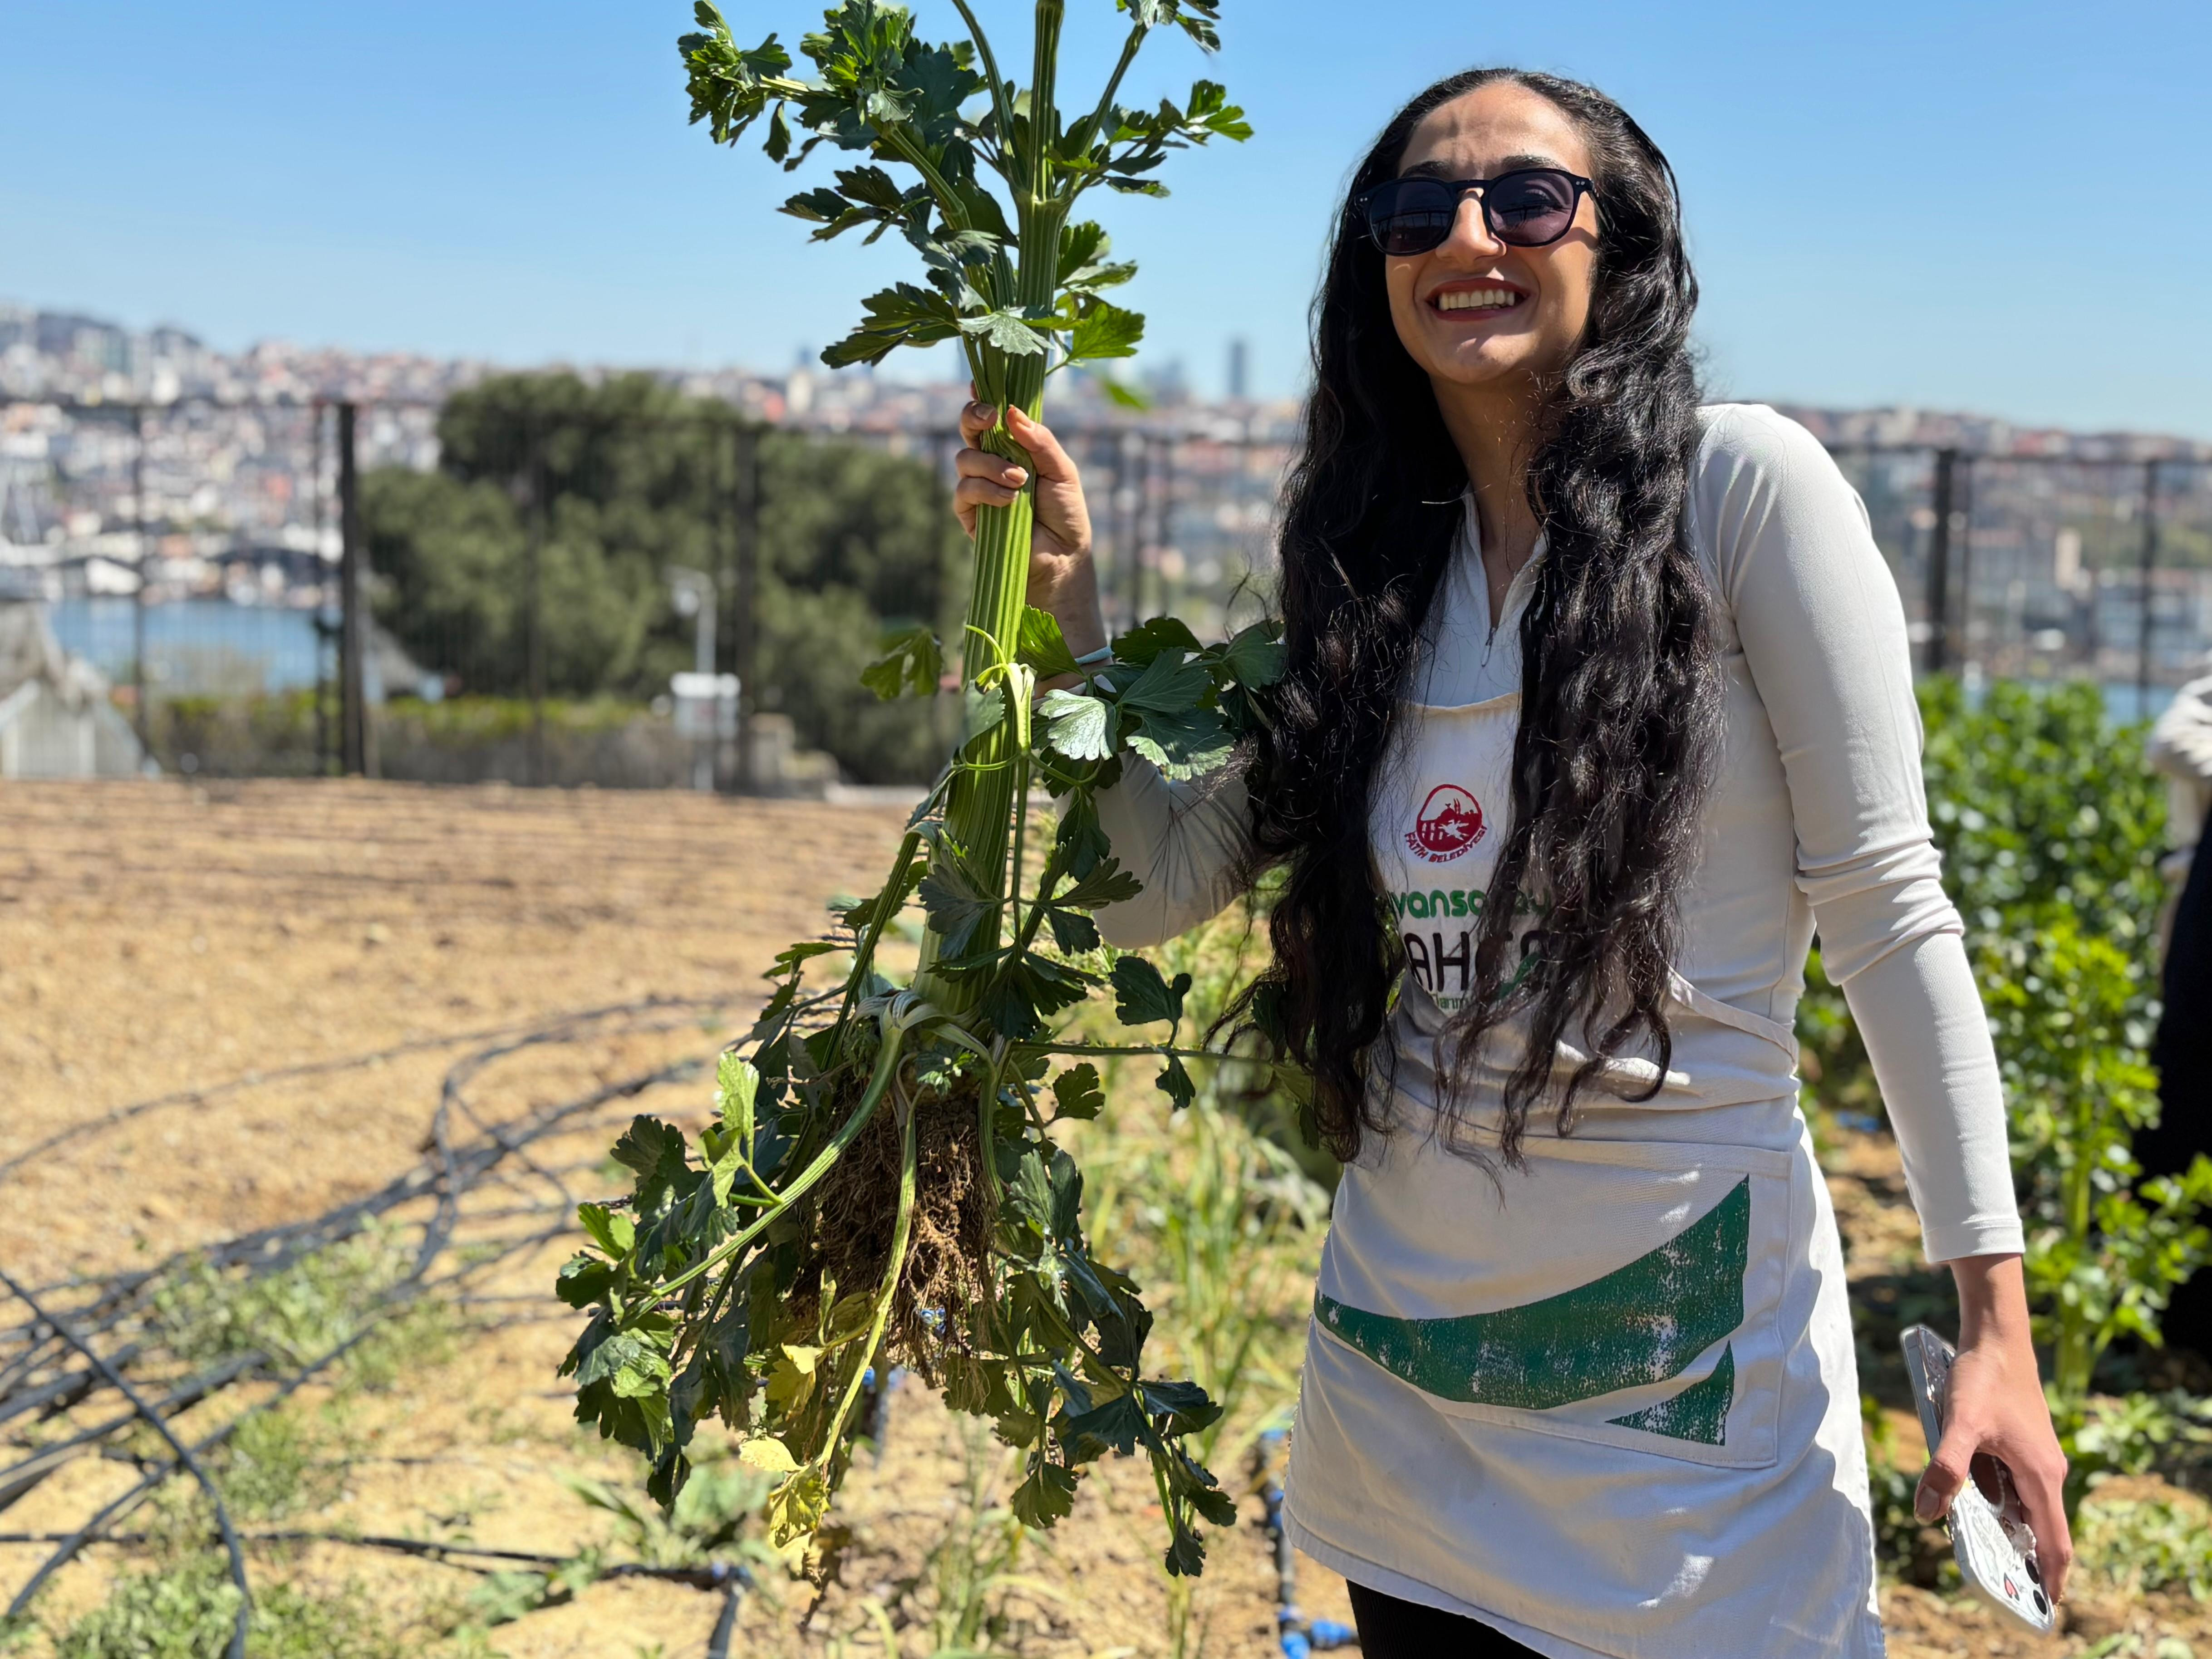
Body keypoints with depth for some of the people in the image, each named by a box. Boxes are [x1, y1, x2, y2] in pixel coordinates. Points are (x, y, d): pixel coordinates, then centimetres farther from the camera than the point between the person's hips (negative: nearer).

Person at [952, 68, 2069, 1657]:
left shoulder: (1741, 485, -8)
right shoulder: (1370, 566, 7)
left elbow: (1884, 903, -10)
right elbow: (1158, 888, 6)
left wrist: (1994, 1316, -13)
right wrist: (1060, 598, -4)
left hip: (1686, 1329, -5)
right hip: (1408, 1338, 5)